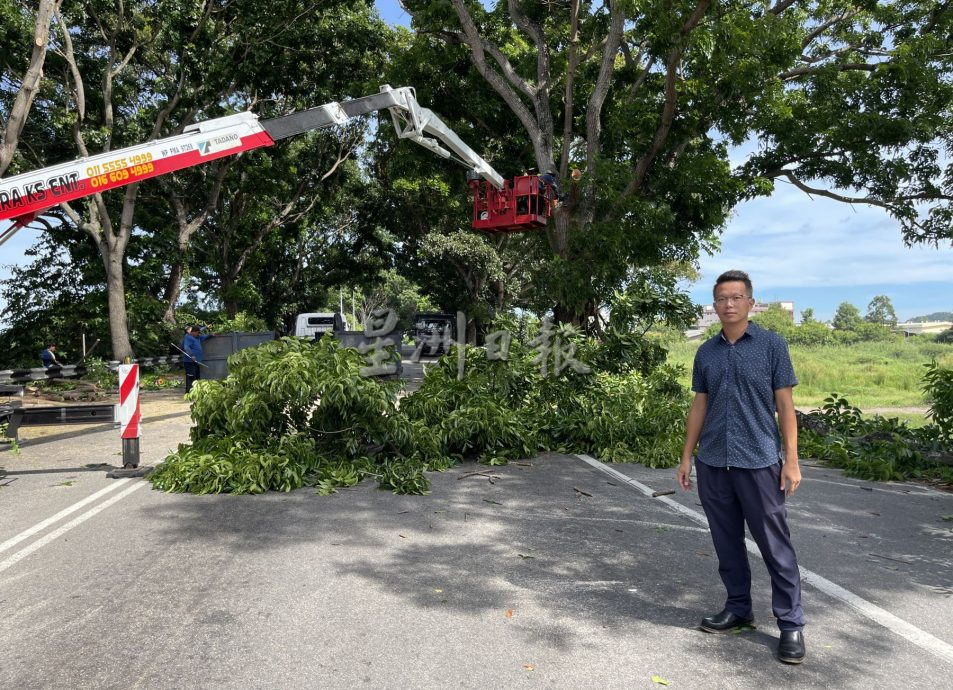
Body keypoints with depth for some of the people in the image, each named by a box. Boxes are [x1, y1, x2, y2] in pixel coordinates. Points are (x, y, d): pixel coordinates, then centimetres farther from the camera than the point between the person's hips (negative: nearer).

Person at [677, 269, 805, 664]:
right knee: (727, 542, 12)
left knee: (775, 545, 2)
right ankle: (738, 609, 26)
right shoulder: (706, 352, 9)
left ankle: (791, 624, 12)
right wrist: (687, 457, 10)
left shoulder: (772, 345, -1)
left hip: (759, 462, -4)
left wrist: (791, 459, -7)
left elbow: (784, 404, -2)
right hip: (712, 464, 4)